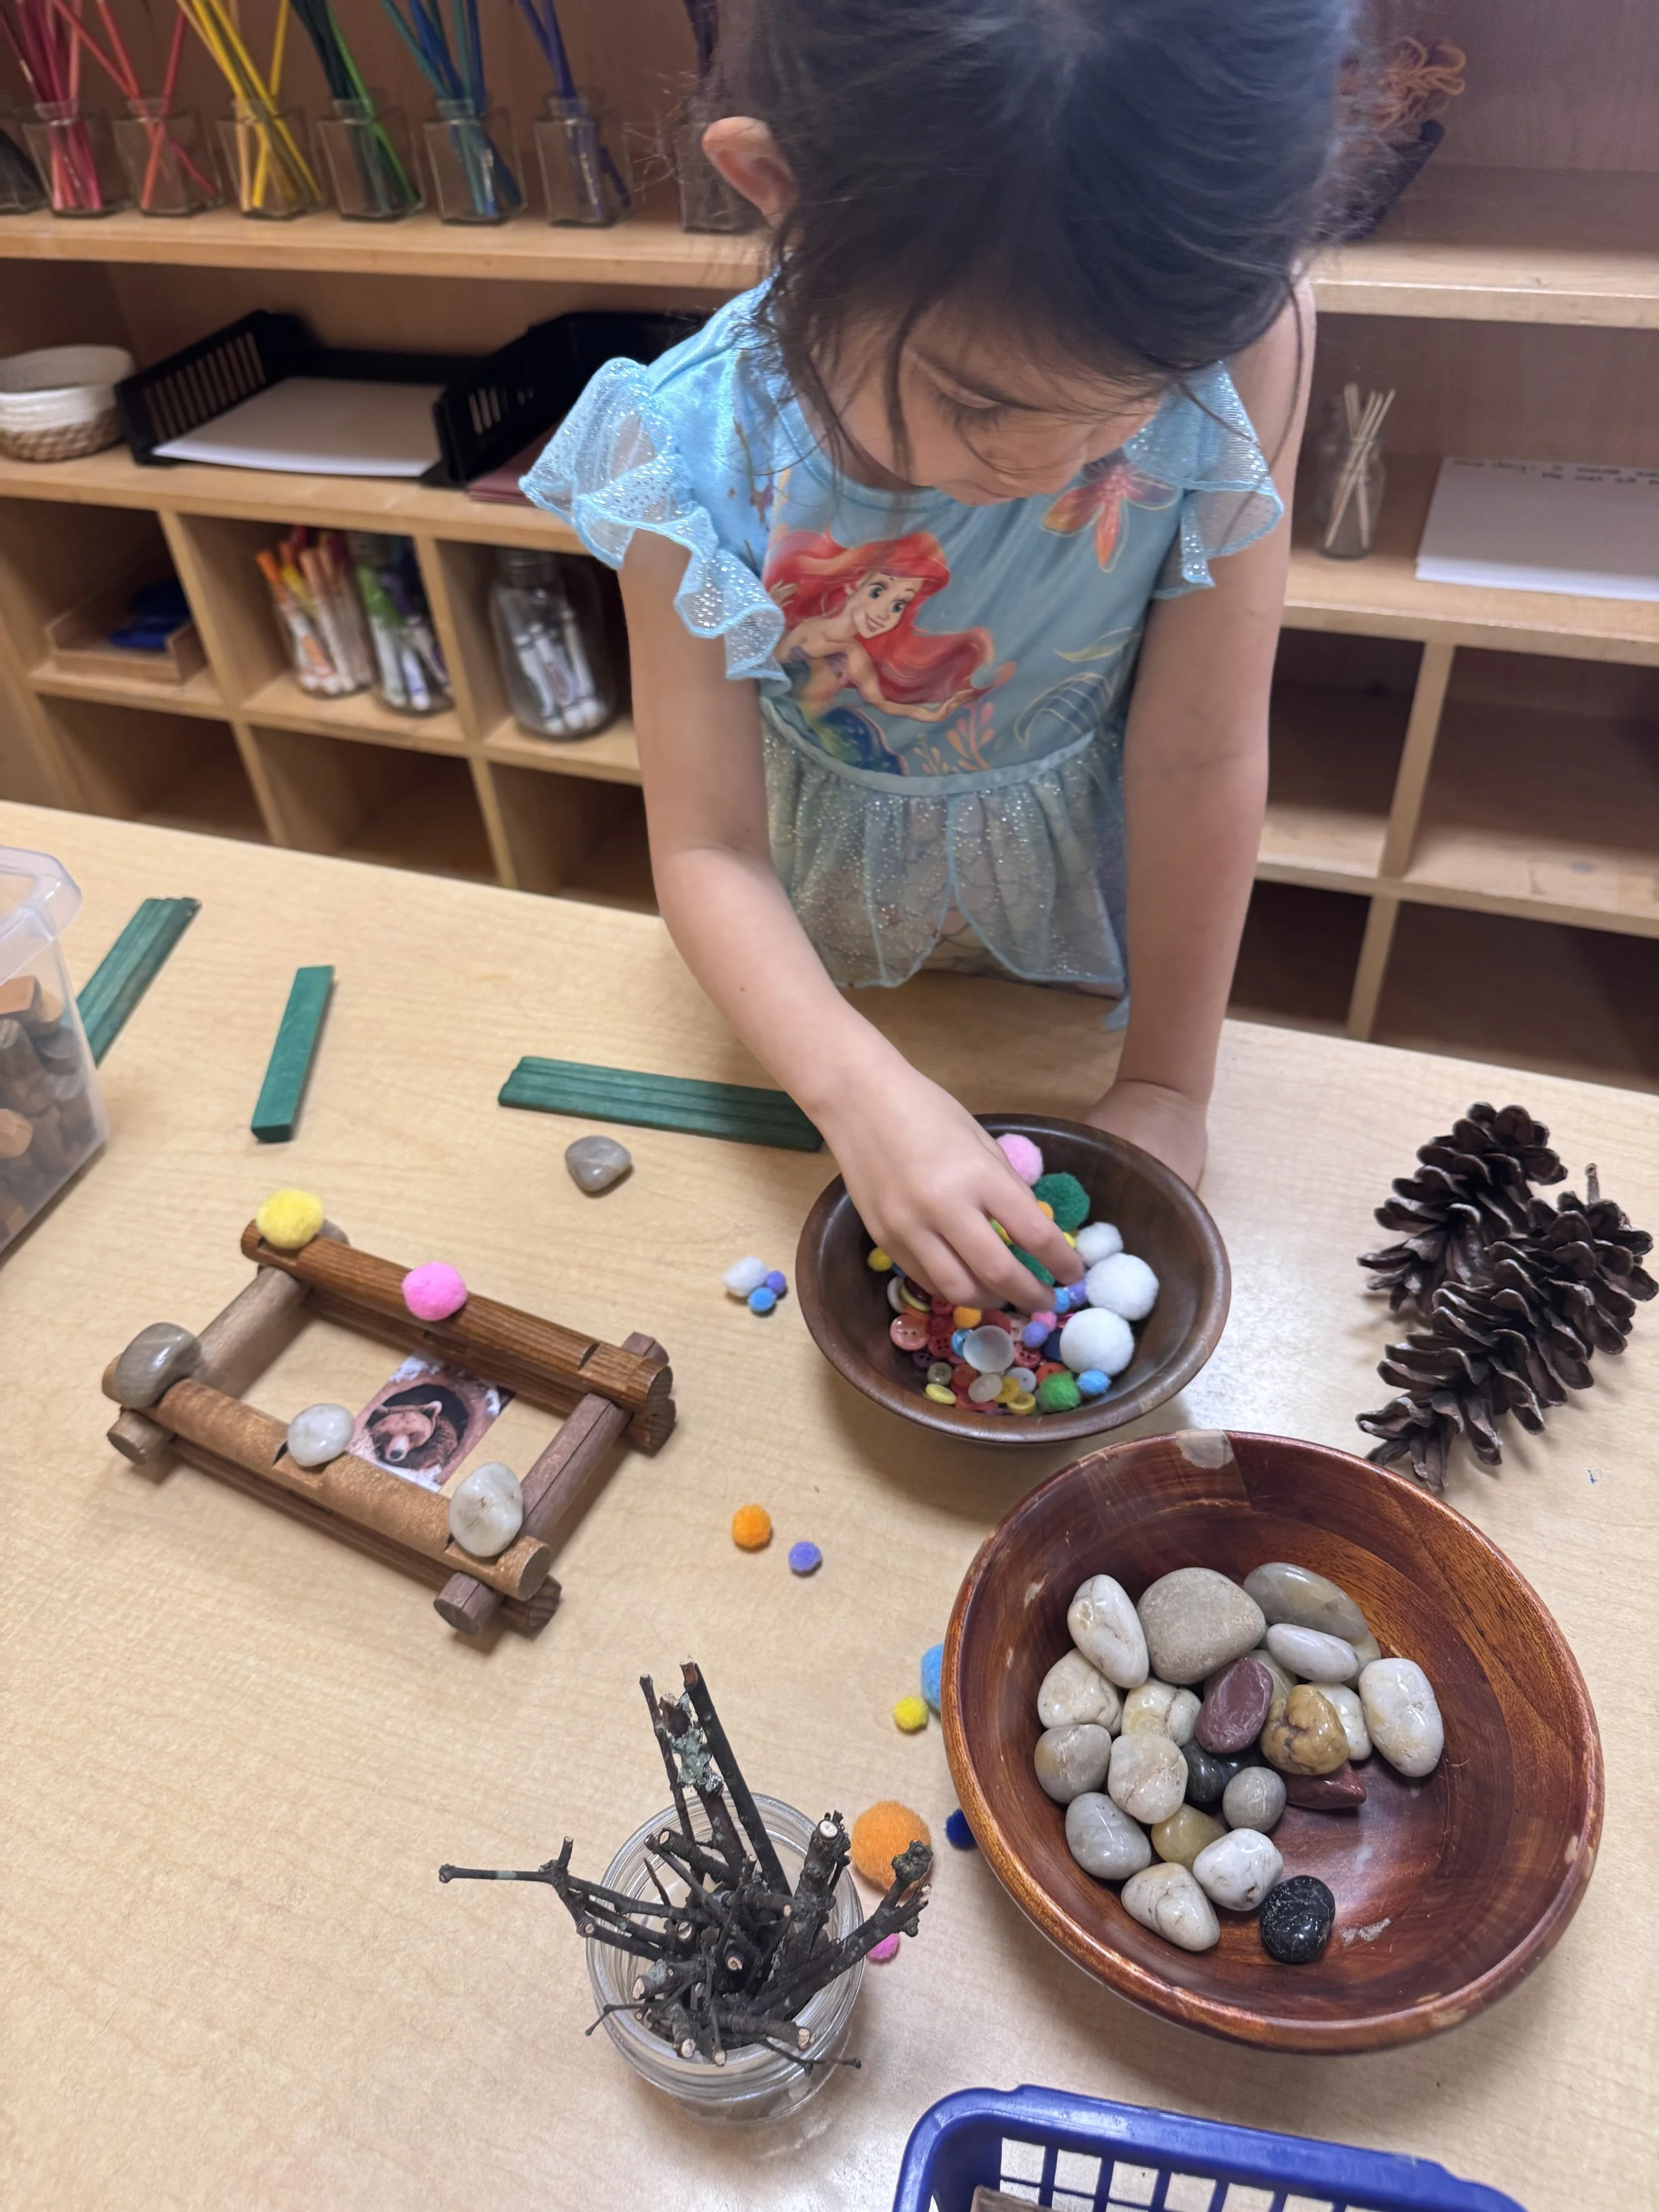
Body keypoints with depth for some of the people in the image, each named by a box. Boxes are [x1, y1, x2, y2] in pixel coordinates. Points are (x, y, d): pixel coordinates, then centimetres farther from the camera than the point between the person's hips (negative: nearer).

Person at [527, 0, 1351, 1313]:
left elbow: (1200, 757, -23)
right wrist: (859, 1089, -40)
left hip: (1086, 877, 0)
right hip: (828, 903, 1)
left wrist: (1168, 1084, -16)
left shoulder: (1236, 330, -30)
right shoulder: (698, 454, -30)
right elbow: (710, 849, -24)